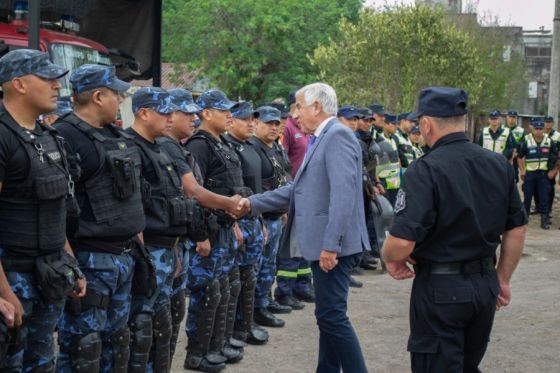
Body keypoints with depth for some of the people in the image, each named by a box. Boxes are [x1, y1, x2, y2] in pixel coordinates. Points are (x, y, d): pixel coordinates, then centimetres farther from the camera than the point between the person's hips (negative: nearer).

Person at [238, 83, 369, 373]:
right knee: (327, 315, 14)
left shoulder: (338, 136, -13)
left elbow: (343, 194, -22)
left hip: (333, 245, -10)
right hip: (322, 244, 10)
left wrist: (330, 245, -26)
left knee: (332, 316, -9)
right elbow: (299, 189, 23)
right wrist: (253, 204, 21)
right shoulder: (320, 140, 18)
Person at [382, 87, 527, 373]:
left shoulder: (425, 171, -18)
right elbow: (516, 230, 9)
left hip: (440, 287, -6)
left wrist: (389, 259, -3)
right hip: (485, 285, 6)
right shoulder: (499, 164, 2)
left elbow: (402, 243, -24)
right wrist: (502, 280, 19)